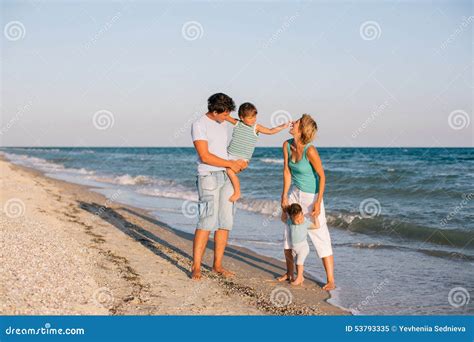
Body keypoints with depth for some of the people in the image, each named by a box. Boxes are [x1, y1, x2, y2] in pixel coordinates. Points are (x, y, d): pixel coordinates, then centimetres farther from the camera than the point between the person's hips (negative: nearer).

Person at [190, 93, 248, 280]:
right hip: (209, 176, -7)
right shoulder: (199, 125, -10)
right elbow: (205, 156, -17)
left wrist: (239, 161, 10)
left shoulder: (222, 124, 13)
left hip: (226, 177, 7)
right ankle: (196, 267, -9)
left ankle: (217, 264, 12)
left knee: (225, 222, 4)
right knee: (207, 222, -14)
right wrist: (230, 164, -13)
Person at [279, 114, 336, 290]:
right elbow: (287, 171, 2)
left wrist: (318, 202, -20)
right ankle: (290, 273, 27)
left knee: (320, 236, -6)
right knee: (288, 233, 12)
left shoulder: (310, 151, -25)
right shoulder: (287, 145, -6)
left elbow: (322, 176, -19)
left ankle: (330, 280, -2)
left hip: (311, 195, -7)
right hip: (295, 193, 7)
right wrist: (284, 196, 2)